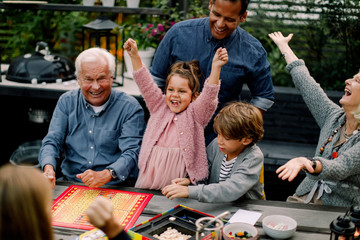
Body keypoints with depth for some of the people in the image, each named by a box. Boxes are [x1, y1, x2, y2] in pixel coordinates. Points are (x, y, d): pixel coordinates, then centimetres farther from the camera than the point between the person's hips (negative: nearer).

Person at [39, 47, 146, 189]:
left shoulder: (130, 108, -2)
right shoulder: (66, 102, 10)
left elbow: (131, 152, -11)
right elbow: (52, 141, 5)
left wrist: (105, 175, -30)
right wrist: (49, 168, -18)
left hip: (114, 188, -3)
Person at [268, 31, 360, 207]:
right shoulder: (334, 117, 7)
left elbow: (341, 168, -27)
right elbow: (305, 83, 18)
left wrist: (308, 163, -48)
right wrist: (284, 46, 29)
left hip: (338, 212, -5)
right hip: (303, 199, 6)